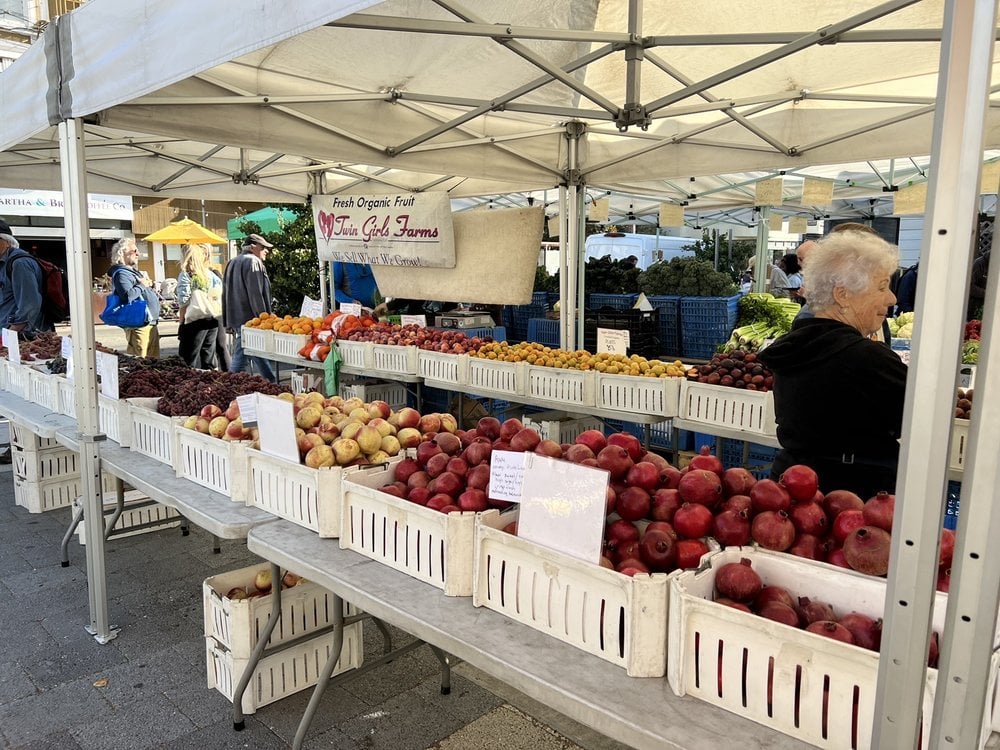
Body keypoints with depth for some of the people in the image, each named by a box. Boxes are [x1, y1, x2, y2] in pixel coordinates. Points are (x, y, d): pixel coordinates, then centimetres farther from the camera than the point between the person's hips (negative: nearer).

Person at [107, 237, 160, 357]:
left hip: (150, 324, 10)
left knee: (154, 360, 14)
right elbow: (128, 295, -27)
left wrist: (150, 287, 15)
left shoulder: (134, 271, 20)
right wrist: (142, 285, -13)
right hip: (139, 326, -10)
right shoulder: (121, 273, -11)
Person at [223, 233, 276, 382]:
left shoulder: (232, 263, 22)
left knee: (239, 361, 11)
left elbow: (225, 295, 23)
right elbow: (256, 295, -17)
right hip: (250, 320, -9)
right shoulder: (253, 262, -9)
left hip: (235, 320, 9)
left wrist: (228, 322, 24)